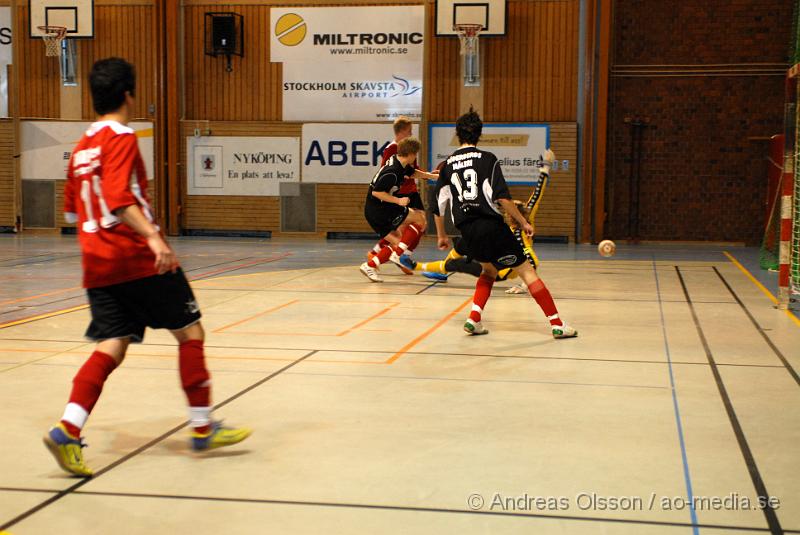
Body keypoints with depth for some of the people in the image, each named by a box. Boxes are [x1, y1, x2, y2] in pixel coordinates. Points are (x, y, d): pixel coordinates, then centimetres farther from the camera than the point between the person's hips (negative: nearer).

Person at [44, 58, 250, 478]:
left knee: (112, 345, 5)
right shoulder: (121, 138, -9)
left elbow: (72, 211, 24)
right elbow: (119, 199, -23)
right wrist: (153, 238, -33)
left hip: (98, 265, 8)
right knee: (190, 332, 5)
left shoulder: (81, 148, 16)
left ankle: (68, 430, -11)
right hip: (138, 259, -8)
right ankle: (202, 427, 11)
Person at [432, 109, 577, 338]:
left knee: (489, 270, 28)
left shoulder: (448, 165, 12)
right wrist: (523, 222, -3)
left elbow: (438, 206, 14)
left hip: (467, 232, 5)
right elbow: (502, 197, -12)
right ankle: (557, 324, 1)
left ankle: (474, 319, 13)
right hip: (491, 225, -5)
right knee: (526, 271, 3)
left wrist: (441, 235, 26)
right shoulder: (487, 159, -2)